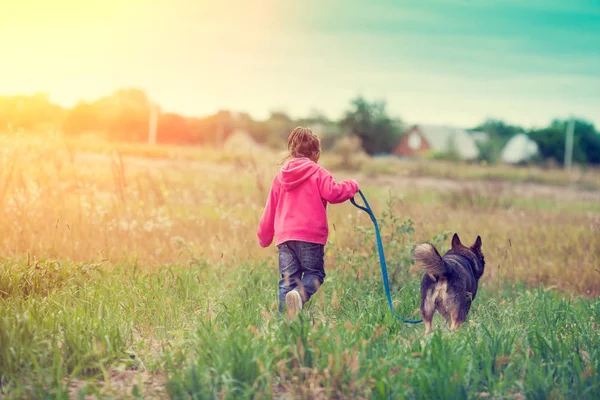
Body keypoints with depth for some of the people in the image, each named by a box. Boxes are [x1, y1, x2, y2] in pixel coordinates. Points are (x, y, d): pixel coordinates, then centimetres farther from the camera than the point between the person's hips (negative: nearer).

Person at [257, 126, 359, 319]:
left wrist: (264, 237, 29)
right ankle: (299, 294, -26)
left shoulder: (280, 176, 17)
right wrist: (351, 186, 5)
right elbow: (332, 193, -13)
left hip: (284, 236, 4)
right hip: (310, 235, -4)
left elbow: (270, 210, 20)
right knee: (314, 273, 5)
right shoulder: (317, 172, 1)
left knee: (288, 279, 7)